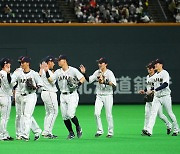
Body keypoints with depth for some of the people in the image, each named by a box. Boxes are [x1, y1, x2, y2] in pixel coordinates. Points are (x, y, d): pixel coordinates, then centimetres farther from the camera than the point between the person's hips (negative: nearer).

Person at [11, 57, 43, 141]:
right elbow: (10, 81, -6)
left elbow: (40, 84, -2)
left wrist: (35, 87, -20)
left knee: (27, 115, -14)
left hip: (31, 96, -6)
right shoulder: (19, 74, 6)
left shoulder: (34, 74, -4)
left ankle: (25, 134, -18)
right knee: (25, 116, 9)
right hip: (22, 97, 6)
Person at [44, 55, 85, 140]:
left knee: (70, 114, -17)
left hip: (72, 95, -6)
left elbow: (83, 78, -6)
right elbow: (50, 79, 3)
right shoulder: (58, 72, 10)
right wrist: (46, 72, -10)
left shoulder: (73, 70, -5)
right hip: (63, 96, 6)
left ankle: (78, 128, 9)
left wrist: (77, 85, -21)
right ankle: (71, 133, 16)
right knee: (64, 116, 3)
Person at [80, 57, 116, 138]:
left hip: (108, 96, -4)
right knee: (96, 113, -6)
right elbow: (89, 79, 9)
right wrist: (84, 73, -4)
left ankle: (110, 132, 9)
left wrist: (104, 82, -32)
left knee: (108, 115, -1)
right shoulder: (97, 72, 6)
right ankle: (100, 131, 6)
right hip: (99, 96, 4)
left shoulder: (109, 73, -9)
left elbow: (114, 84, -21)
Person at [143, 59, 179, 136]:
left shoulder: (165, 73, -12)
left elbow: (165, 84, -25)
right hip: (156, 97, 6)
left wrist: (154, 90, -30)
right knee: (153, 113, -9)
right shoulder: (155, 75, 12)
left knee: (170, 113, 4)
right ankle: (149, 131, -20)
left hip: (165, 96, -6)